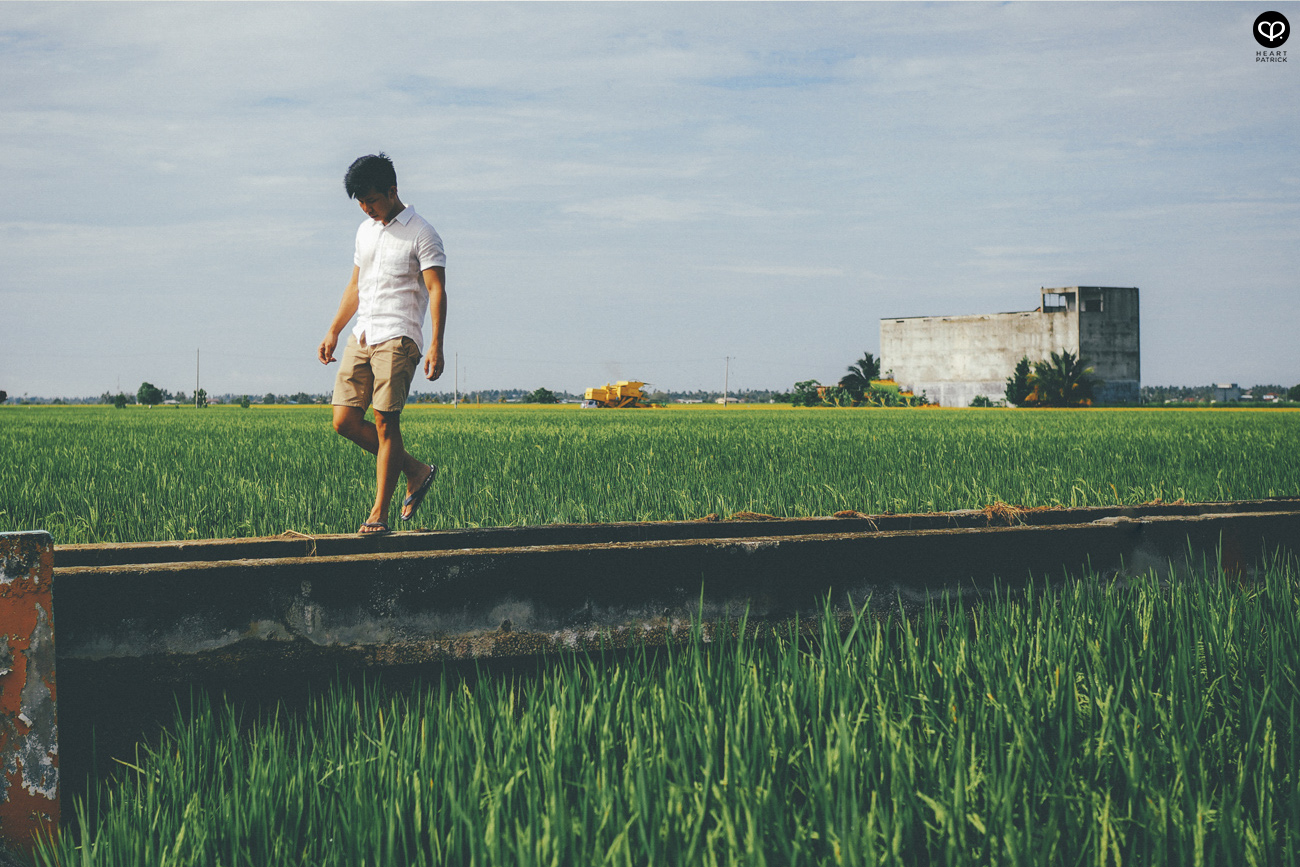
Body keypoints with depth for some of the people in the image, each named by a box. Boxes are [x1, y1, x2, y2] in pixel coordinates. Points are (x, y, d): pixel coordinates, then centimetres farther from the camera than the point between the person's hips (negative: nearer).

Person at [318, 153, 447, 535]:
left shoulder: (421, 234, -5)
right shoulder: (365, 230, 17)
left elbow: (437, 291, -10)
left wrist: (436, 346, -19)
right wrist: (334, 331, 22)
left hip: (397, 339, -7)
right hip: (361, 336, 7)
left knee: (385, 423, -10)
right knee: (345, 421, -1)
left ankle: (378, 515, -6)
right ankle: (416, 471, 15)